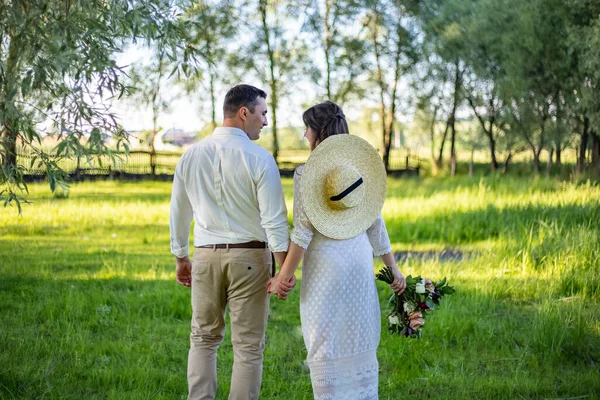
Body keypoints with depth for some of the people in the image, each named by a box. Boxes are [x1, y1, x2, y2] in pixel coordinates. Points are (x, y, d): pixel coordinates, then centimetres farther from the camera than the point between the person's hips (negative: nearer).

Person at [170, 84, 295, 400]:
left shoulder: (191, 156, 3)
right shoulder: (258, 158, -11)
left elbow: (178, 213, 11)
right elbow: (274, 219, -14)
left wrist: (181, 258, 22)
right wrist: (284, 268, -10)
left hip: (206, 256, 4)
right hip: (249, 256, -4)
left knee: (203, 339, 17)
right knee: (248, 345, 5)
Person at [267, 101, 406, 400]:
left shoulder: (305, 173, -9)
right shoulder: (358, 166, 6)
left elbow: (303, 232, -13)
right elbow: (376, 224, 6)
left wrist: (283, 277, -7)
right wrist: (393, 269, 12)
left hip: (324, 267, -5)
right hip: (360, 264, 5)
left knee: (326, 345, 3)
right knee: (360, 343, 13)